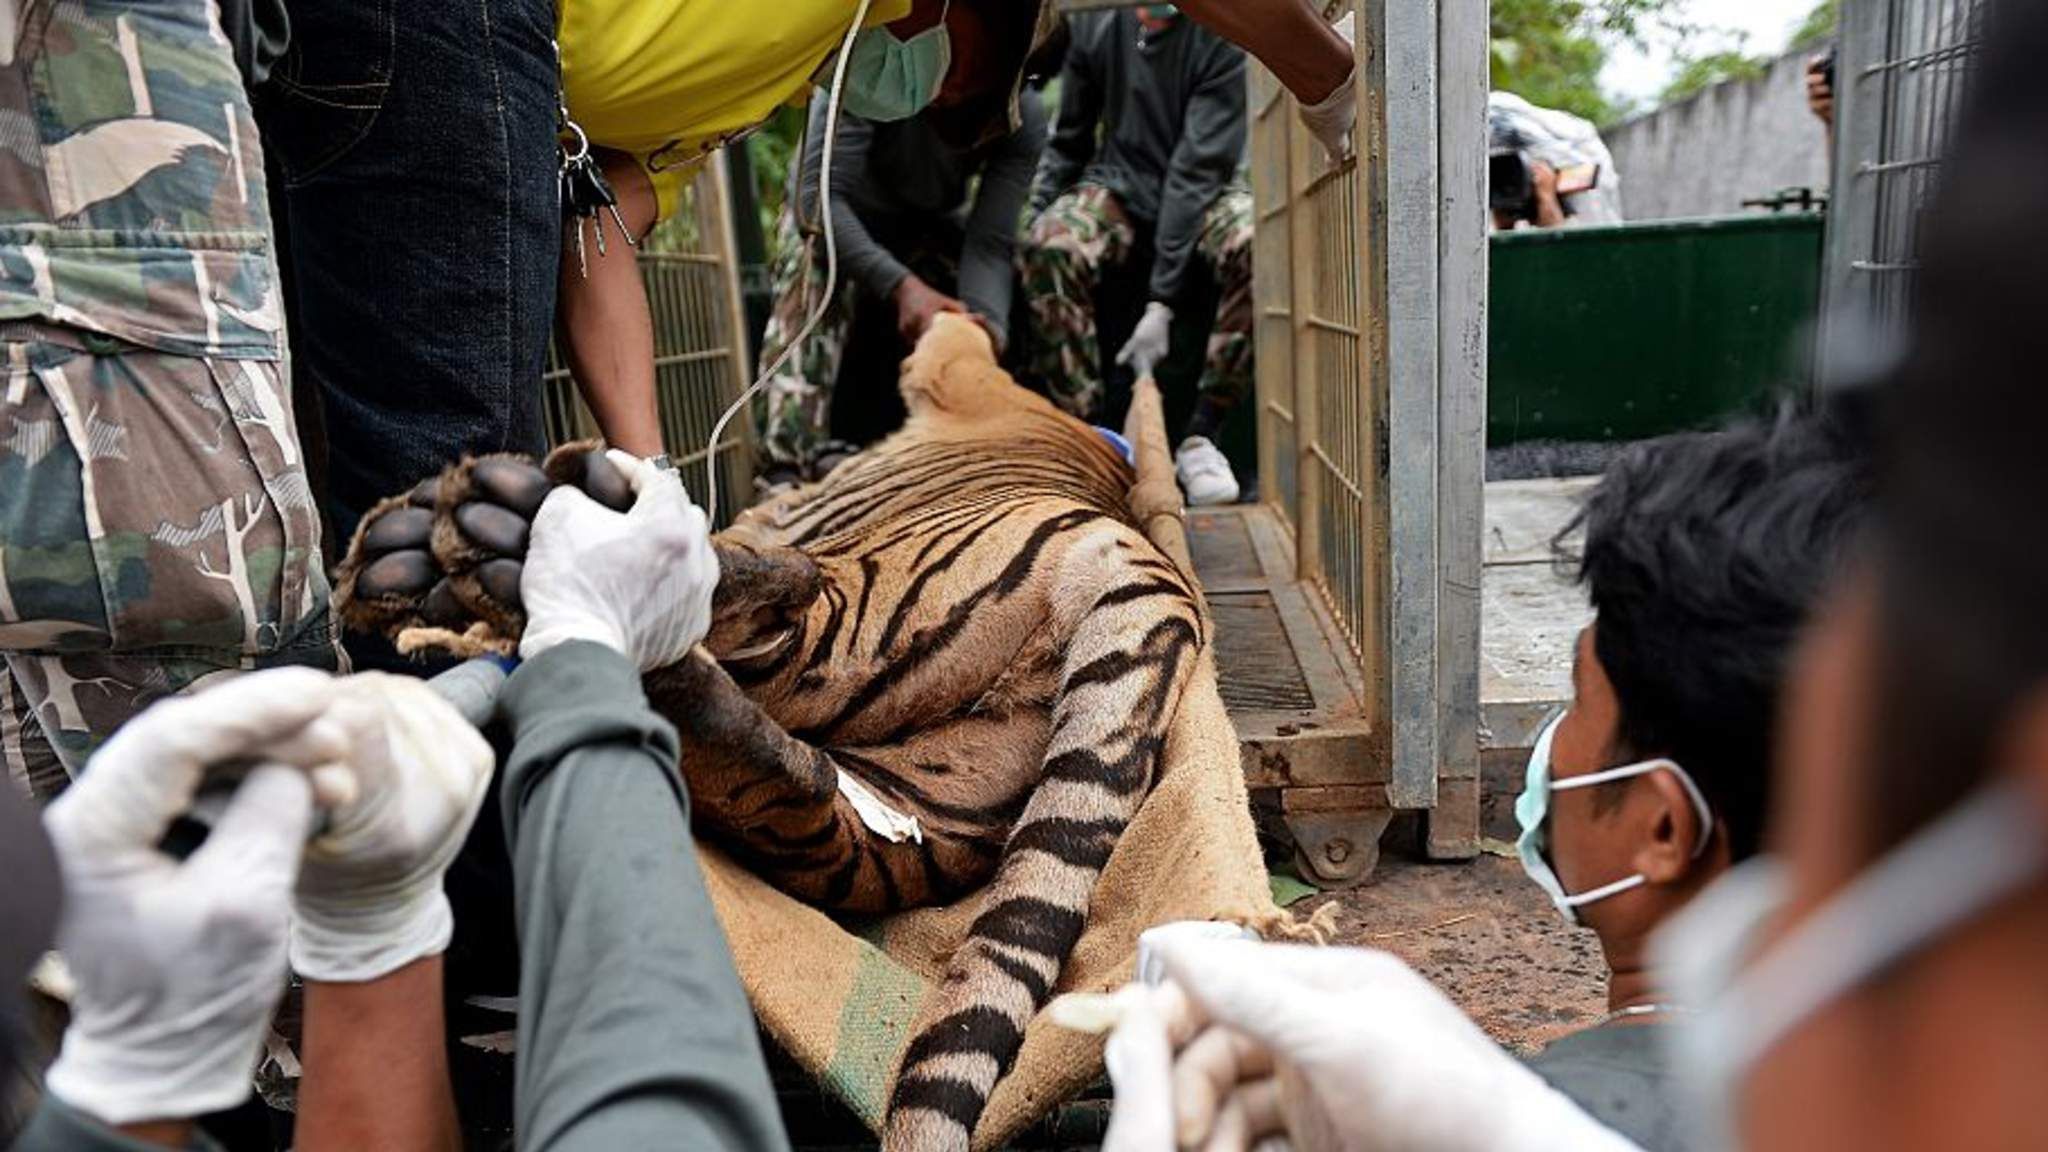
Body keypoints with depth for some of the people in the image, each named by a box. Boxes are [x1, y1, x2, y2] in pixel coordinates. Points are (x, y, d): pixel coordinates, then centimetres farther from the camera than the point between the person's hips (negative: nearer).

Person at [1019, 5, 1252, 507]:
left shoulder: (1224, 33, -14)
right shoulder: (1095, 20, -2)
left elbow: (1199, 167, -20)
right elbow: (1069, 140, 10)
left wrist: (1162, 302, -25)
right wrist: (1035, 222, -3)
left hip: (1203, 194, -2)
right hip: (1116, 185, 2)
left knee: (1257, 245, -35)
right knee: (1048, 246, -31)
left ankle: (1201, 435, -25)